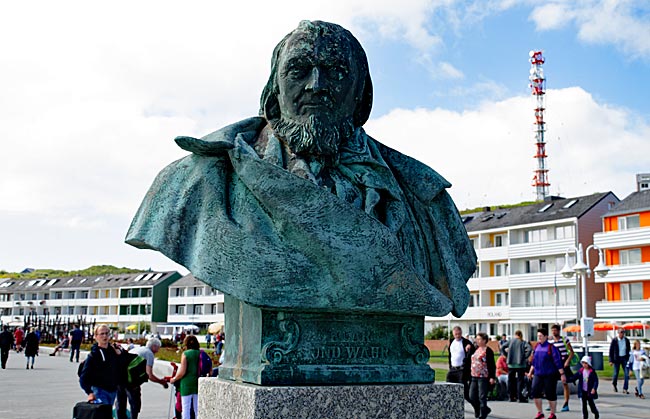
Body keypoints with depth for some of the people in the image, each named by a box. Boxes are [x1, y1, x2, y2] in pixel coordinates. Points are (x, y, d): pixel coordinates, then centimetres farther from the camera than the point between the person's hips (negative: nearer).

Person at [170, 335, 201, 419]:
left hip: (187, 383, -4)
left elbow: (182, 372, -12)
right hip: (198, 383, 4)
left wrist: (174, 379, 4)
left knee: (186, 408, 5)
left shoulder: (185, 354, -7)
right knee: (197, 408, 11)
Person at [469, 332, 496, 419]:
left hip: (483, 377, -8)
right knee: (472, 397, 8)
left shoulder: (488, 351, -10)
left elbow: (492, 365, -12)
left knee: (482, 397, -4)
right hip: (474, 376, 8)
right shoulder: (476, 349, 14)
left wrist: (492, 377, -17)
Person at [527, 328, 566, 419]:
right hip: (538, 374, 6)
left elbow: (558, 361, -12)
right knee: (535, 392, -3)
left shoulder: (551, 347, -10)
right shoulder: (536, 347, 9)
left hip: (550, 375, -5)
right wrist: (530, 372, 19)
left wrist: (562, 374, -15)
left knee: (550, 394, 2)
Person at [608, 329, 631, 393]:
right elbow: (611, 351, -4)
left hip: (625, 358, 2)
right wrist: (611, 360, -9)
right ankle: (614, 384, 34)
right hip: (617, 358, -2)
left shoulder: (627, 340, 2)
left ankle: (625, 389, -1)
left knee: (627, 374, -6)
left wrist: (629, 358, 10)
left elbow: (628, 350, 12)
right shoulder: (614, 340, -6)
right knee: (616, 373, 5)